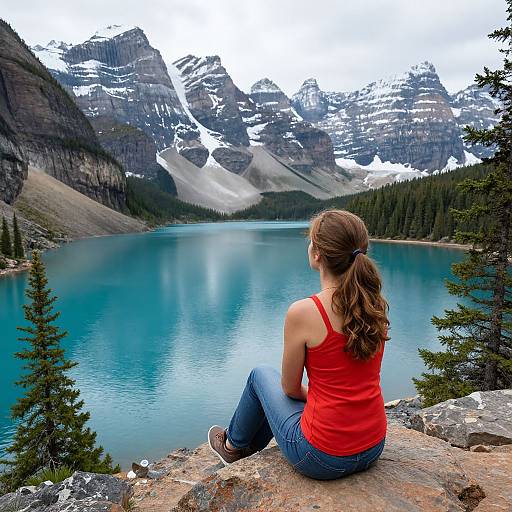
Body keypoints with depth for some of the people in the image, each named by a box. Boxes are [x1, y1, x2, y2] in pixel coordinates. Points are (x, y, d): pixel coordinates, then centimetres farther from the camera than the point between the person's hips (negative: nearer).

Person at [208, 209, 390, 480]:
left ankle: (234, 445, 45)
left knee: (261, 374, 19)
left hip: (321, 458, -5)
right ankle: (250, 447, 53)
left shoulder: (302, 312, -23)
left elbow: (291, 388, -8)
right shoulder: (375, 305, -4)